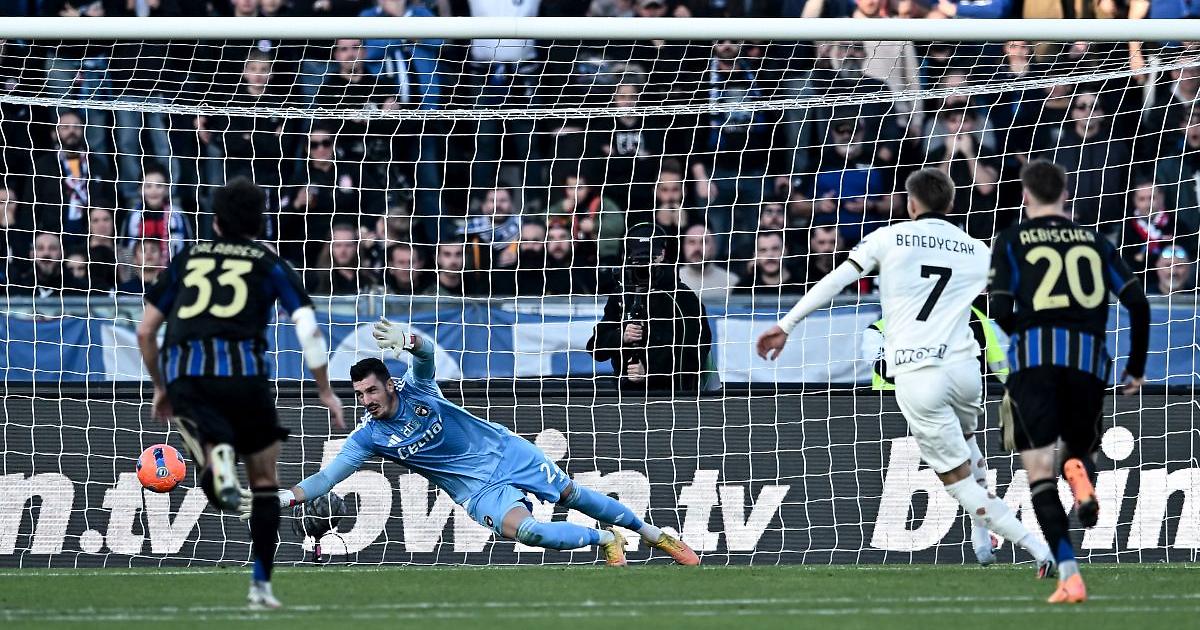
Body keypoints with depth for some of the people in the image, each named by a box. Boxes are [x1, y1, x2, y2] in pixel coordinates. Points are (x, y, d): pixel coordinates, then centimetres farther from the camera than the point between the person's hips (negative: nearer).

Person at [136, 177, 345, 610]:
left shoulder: (186, 260, 23)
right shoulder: (270, 265, 17)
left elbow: (145, 331, 20)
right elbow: (308, 329, 5)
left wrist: (160, 387, 33)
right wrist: (325, 391, 14)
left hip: (185, 376, 1)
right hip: (243, 370, -1)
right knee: (264, 480, 17)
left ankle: (216, 454, -40)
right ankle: (261, 584, 12)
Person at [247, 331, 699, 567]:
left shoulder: (416, 389, -15)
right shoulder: (369, 437, -11)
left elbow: (428, 353, -35)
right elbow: (329, 476, -15)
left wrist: (408, 339, -59)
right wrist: (288, 497, -31)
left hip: (504, 450, 0)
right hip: (478, 487, 0)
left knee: (573, 495, 9)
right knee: (523, 529, -27)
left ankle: (654, 534, 28)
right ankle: (606, 540, -5)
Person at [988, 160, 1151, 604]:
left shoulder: (1011, 241, 8)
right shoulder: (1094, 242, 15)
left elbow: (1001, 309, -1)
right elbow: (1137, 303, 8)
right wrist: (1136, 367, 19)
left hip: (1034, 355, -2)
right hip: (1088, 360, 2)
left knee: (1039, 471, -2)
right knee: (1080, 447, 22)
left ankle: (1068, 575, -18)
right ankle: (1081, 470, -19)